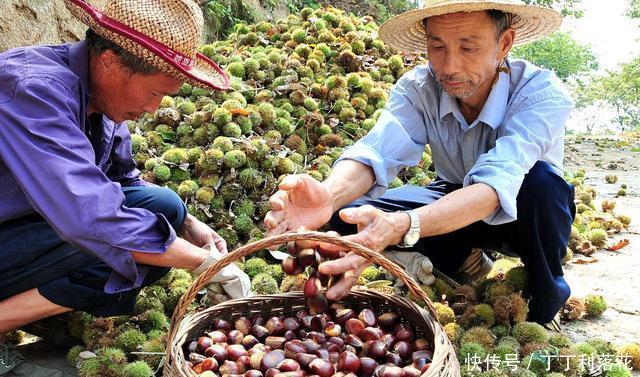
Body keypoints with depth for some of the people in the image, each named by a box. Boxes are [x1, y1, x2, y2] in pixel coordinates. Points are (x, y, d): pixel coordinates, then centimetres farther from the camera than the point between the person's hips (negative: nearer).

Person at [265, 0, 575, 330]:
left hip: (521, 213, -2)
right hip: (454, 201, 3)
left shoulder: (541, 93, -30)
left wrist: (399, 227, -63)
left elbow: (496, 183, -46)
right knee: (348, 215, -20)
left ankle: (546, 298, -8)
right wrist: (328, 195, -60)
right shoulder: (418, 88, -19)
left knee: (541, 181, -38)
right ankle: (467, 263, 1)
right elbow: (376, 151, -36)